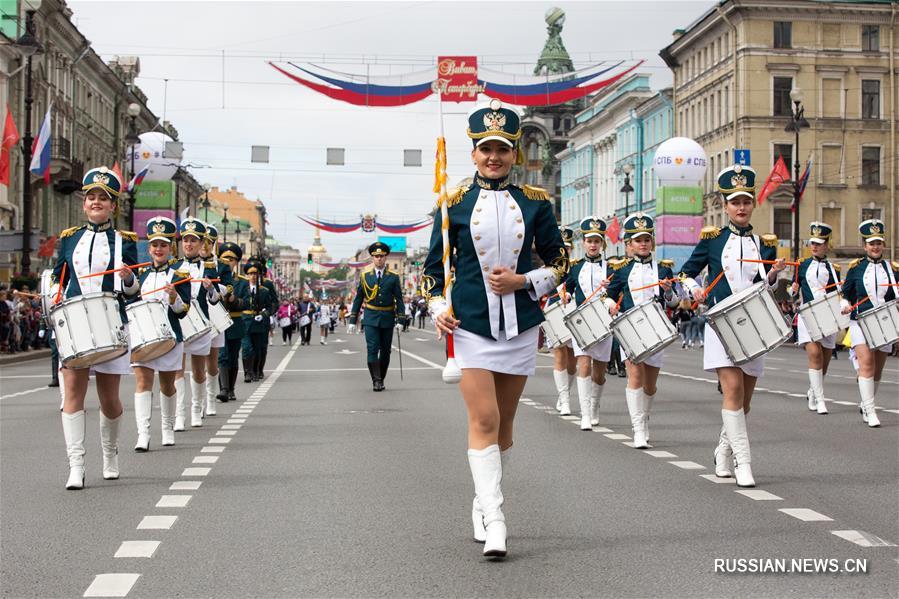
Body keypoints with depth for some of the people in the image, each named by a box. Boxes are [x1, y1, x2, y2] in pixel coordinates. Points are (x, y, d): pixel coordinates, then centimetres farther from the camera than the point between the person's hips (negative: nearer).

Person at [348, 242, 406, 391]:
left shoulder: (393, 277, 2)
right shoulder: (365, 276, 4)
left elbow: (399, 300, 1)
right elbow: (358, 299, 8)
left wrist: (400, 321, -9)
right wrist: (352, 321, 4)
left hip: (387, 319, 1)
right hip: (370, 319, -1)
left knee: (385, 351, 6)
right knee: (372, 349, -12)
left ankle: (381, 380, 18)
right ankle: (376, 381, -11)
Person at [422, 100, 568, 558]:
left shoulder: (535, 202, 4)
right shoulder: (455, 203, 2)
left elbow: (559, 262, 9)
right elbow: (434, 265, 9)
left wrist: (523, 281, -8)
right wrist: (437, 308, -6)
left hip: (520, 325, 2)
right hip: (470, 325, -2)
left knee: (503, 423, 10)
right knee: (483, 419, -11)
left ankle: (482, 500, 29)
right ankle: (494, 517, -10)